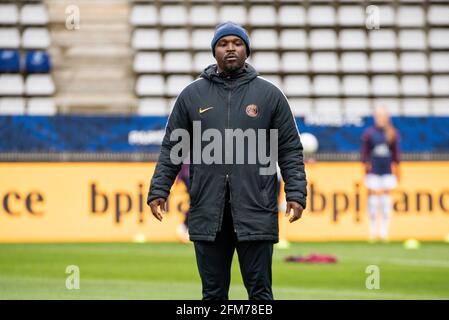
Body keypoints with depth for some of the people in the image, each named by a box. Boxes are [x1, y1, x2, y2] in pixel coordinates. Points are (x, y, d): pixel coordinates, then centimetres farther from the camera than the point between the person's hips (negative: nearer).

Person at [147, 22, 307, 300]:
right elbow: (171, 148, 11)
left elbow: (290, 151, 5)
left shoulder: (269, 94, 6)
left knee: (260, 291, 1)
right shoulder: (192, 95, 9)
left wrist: (296, 195, -5)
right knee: (213, 293, 7)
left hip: (255, 214, -1)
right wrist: (158, 191, 1)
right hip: (207, 214, 2)